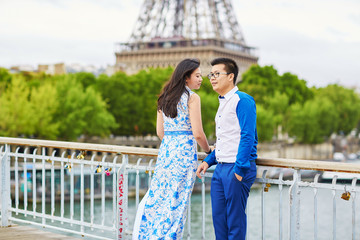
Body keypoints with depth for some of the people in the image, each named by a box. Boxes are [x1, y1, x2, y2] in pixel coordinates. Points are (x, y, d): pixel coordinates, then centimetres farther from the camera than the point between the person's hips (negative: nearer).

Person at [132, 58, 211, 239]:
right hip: (184, 152, -6)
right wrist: (208, 151, 5)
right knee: (177, 202, 0)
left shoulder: (164, 97, 12)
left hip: (165, 150, 7)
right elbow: (198, 134, -12)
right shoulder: (192, 98, -9)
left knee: (159, 197, 13)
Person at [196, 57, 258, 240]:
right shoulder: (223, 103, 18)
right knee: (218, 217, 11)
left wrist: (239, 169, -20)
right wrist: (208, 161, 15)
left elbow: (247, 137, -17)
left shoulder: (243, 101, -11)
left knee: (235, 219, -1)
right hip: (220, 168, 9)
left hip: (237, 169, -9)